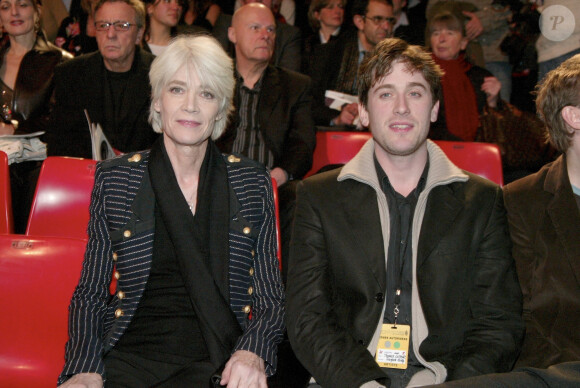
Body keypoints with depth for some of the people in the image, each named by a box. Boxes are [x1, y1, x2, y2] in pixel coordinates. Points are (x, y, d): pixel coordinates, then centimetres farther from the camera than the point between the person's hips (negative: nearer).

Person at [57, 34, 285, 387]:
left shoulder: (253, 182, 7)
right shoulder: (114, 179, 6)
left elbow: (271, 298, 7)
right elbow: (90, 293, 8)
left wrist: (253, 351, -13)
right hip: (130, 355, 0)